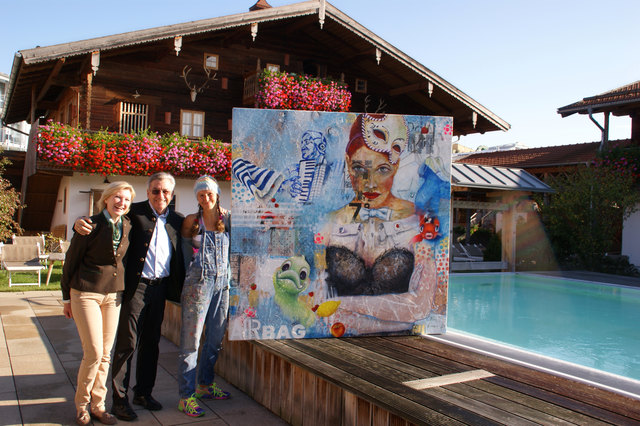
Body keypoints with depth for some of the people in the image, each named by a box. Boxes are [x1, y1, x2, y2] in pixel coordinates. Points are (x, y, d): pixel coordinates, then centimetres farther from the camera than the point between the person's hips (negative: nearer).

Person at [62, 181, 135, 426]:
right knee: (94, 352, -5)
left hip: (114, 294, 5)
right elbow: (71, 261, -3)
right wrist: (67, 298, 1)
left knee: (105, 353, 7)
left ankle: (98, 405, 20)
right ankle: (81, 404, 16)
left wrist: (122, 289, 13)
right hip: (86, 293, -4)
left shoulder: (127, 227, 4)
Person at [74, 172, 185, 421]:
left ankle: (143, 393, 28)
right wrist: (80, 223, -23)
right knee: (127, 342, -1)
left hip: (160, 288, 4)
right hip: (136, 286, -4)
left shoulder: (177, 221, 10)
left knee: (151, 342, 13)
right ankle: (119, 399, 11)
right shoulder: (134, 212, -1)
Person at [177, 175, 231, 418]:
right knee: (191, 339, -3)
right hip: (198, 282, -3)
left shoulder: (228, 219, 8)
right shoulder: (192, 221, 3)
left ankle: (205, 385, 28)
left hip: (222, 282, 4)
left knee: (216, 337, 12)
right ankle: (186, 395, 4)